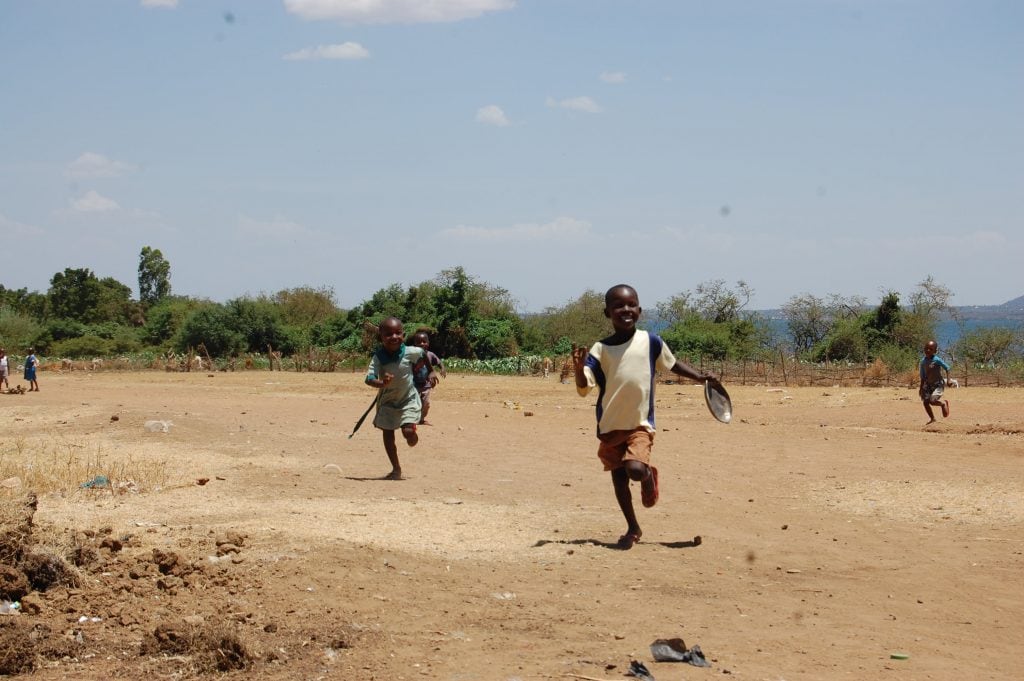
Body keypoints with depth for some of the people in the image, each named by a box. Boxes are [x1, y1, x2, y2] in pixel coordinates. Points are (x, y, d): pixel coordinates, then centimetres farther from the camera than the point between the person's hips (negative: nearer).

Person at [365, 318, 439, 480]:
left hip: (408, 399, -1)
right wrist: (381, 383, -51)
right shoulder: (378, 357, -22)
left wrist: (431, 372, 6)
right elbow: (369, 378, -32)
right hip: (387, 401, 1)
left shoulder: (409, 352, -21)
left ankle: (412, 439, 23)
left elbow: (424, 353, 2)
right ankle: (396, 469, 17)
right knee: (387, 434, 3)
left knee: (408, 431, -16)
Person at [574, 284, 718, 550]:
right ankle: (633, 529, 29)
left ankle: (650, 476, 14)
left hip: (640, 424, -2)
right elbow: (584, 389, -8)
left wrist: (700, 376, 4)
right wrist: (579, 368, -27)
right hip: (610, 427, 2)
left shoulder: (651, 342, -3)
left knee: (636, 469, -24)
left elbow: (672, 364, 14)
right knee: (619, 478, 10)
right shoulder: (600, 349, -4)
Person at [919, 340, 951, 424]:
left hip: (938, 384, -6)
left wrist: (948, 380, -16)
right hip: (928, 384, 6)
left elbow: (947, 368, -8)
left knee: (932, 401, -20)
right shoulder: (923, 361, 1)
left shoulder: (937, 360, -15)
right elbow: (923, 376, 9)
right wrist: (921, 387, 10)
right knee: (925, 402, -1)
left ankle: (944, 403, 12)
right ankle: (932, 418, 16)